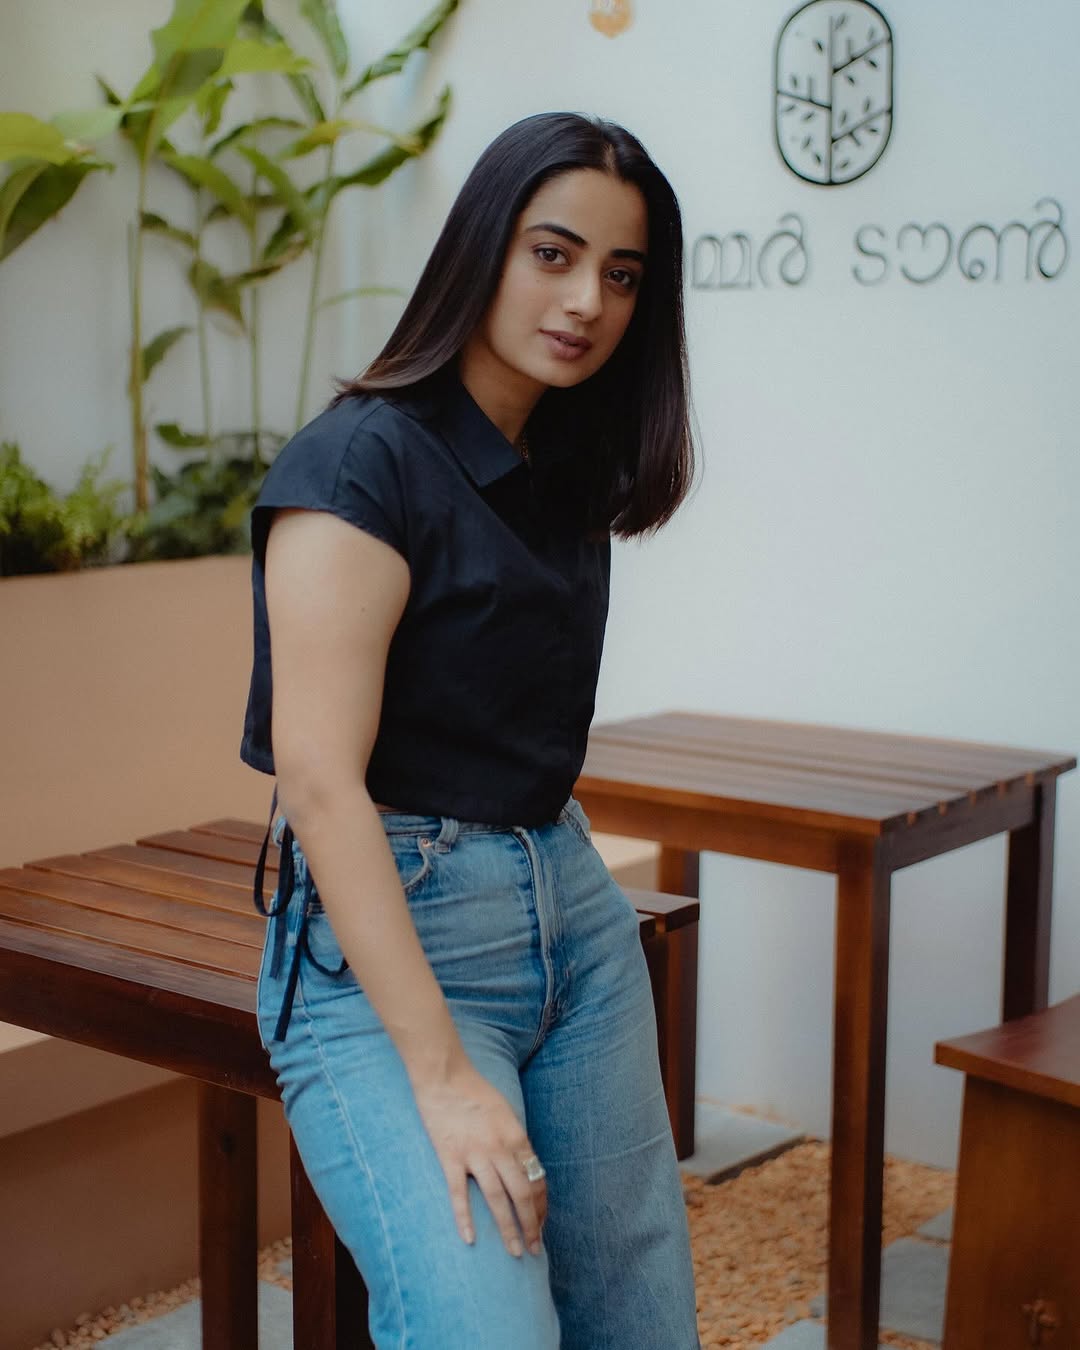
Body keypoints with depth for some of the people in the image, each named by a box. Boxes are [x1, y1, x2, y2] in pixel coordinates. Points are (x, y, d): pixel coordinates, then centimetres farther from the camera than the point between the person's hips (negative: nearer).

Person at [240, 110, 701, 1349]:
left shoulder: (568, 474, 11)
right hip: (388, 937, -7)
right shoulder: (362, 462, -14)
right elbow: (319, 776, -20)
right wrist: (443, 1076, -22)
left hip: (573, 911, 8)